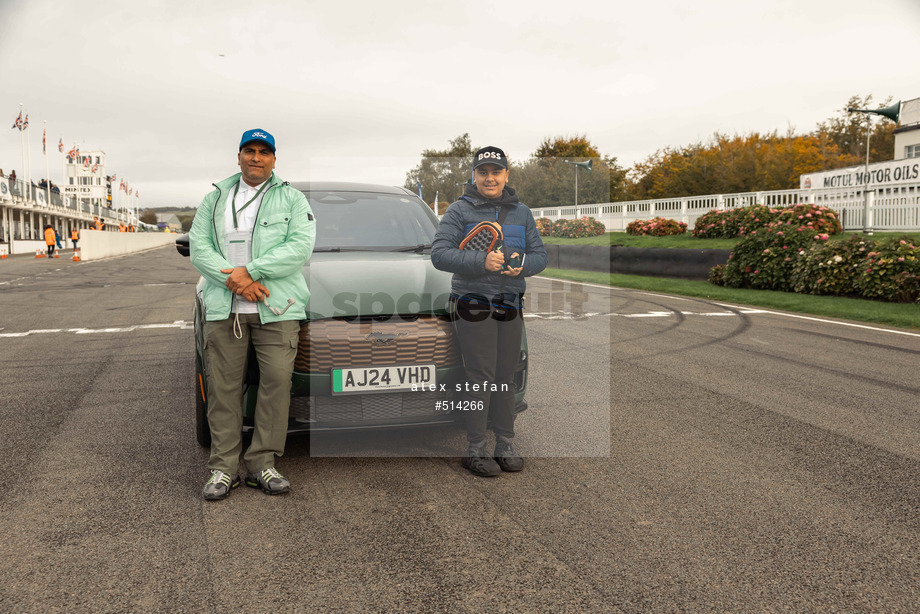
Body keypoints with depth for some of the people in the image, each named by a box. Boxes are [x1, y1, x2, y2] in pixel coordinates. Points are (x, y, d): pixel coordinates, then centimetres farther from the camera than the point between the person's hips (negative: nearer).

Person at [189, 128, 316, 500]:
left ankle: (262, 464, 5)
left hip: (276, 309, -1)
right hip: (223, 309, 2)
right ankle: (223, 467, 9)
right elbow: (198, 247, 6)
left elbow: (300, 247, -6)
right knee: (223, 387, 1)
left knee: (277, 382, -6)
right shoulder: (215, 199, 17)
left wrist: (250, 271, -15)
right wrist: (234, 281, -11)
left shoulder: (292, 199, 10)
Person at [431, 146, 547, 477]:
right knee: (480, 376, -7)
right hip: (473, 305, -4)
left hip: (510, 305, 5)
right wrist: (481, 262, -25)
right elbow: (440, 253, -12)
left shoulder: (521, 212, 13)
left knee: (506, 375, 9)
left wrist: (523, 264, -13)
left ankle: (506, 444, 18)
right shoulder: (460, 210, -2)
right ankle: (476, 449, 2)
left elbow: (540, 254, 11)